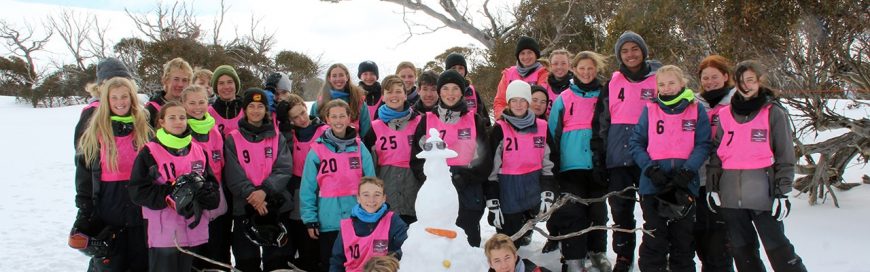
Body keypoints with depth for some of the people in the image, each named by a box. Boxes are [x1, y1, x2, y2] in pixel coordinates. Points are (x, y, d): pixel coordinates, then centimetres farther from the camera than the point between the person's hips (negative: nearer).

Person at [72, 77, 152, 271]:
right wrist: (84, 211, -2)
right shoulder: (94, 133, 0)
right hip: (106, 213, -2)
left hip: (140, 211, 2)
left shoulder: (144, 131, 5)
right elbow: (84, 172, 2)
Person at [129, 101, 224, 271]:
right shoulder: (149, 152, -4)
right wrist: (170, 194, -18)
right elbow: (137, 191, -9)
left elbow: (213, 184, 11)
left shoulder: (198, 151, 10)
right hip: (163, 232, -5)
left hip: (193, 231, 5)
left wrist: (203, 192, -11)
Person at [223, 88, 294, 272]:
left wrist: (265, 190, -19)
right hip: (244, 208, -1)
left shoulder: (277, 138, 8)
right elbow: (234, 176, -6)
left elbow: (284, 169, -4)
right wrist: (252, 195, -20)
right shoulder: (233, 139, 3)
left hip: (277, 207, 1)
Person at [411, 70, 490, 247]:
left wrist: (464, 177, -10)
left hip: (468, 192, 0)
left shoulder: (474, 120, 9)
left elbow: (483, 158, 5)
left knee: (468, 240, 1)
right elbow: (417, 158, 6)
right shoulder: (427, 121, 9)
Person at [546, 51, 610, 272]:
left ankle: (597, 252, 23)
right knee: (573, 212, -6)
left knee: (598, 210, 8)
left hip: (598, 165, 1)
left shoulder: (605, 96, 9)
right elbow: (553, 133, 8)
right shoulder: (563, 99, 6)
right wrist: (553, 165, 4)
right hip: (571, 165, -1)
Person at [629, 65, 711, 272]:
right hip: (653, 185, 0)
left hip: (685, 185, 0)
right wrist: (651, 169, -11)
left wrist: (687, 171, -15)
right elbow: (636, 144, 4)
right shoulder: (649, 110, 5)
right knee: (654, 239, 5)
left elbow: (703, 145, -1)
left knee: (683, 239, 10)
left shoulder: (696, 110, 4)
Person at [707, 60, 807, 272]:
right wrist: (712, 187, 6)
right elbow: (716, 152, 12)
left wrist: (782, 192, -6)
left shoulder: (774, 113, 1)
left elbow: (785, 155, -1)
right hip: (730, 194, 4)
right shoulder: (725, 115, 11)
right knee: (741, 250, 11)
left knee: (777, 247, -2)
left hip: (763, 192, -4)